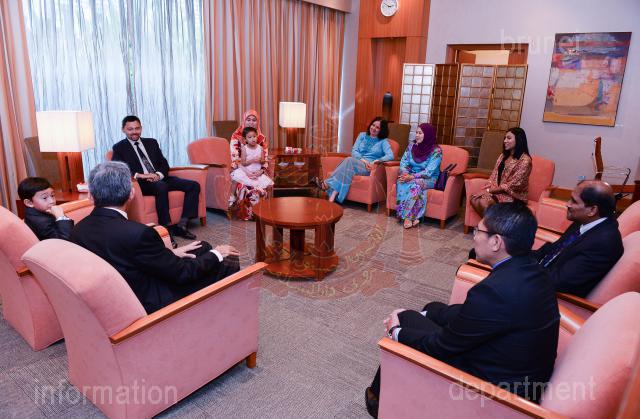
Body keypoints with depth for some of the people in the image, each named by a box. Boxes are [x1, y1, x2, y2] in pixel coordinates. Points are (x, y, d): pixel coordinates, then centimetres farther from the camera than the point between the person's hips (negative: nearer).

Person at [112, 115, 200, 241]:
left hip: (159, 178, 5)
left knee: (194, 185, -15)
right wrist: (139, 175, -22)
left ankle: (182, 225, -18)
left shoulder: (152, 142, 21)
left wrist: (158, 175, -10)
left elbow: (164, 164, 13)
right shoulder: (119, 147, 9)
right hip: (141, 183, -5)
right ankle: (166, 228, -31)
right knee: (161, 187, -39)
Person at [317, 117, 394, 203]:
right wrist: (363, 160, -11)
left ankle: (327, 184, -43)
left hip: (369, 168, -3)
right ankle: (334, 195, -50)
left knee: (350, 160, -33)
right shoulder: (362, 135, 21)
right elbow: (354, 151, 8)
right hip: (356, 163, 3)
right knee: (350, 161, -36)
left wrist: (377, 161, -22)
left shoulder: (383, 141, 11)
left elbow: (390, 156, -5)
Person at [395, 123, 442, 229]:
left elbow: (428, 172, -19)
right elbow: (403, 163, 2)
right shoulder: (411, 146, 3)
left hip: (429, 179, -4)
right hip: (411, 176, 4)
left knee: (415, 184, -37)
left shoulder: (436, 151, -13)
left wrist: (412, 177, -27)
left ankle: (408, 216, -27)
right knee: (401, 182, -30)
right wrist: (405, 174, -19)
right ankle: (411, 216, -30)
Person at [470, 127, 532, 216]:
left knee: (483, 202, -32)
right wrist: (486, 188, -11)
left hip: (513, 196, -7)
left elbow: (511, 185, -17)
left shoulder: (524, 160, -13)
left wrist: (489, 191, -18)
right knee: (474, 199, -23)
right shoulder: (503, 156, 12)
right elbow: (494, 176, 9)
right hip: (497, 191, 7)